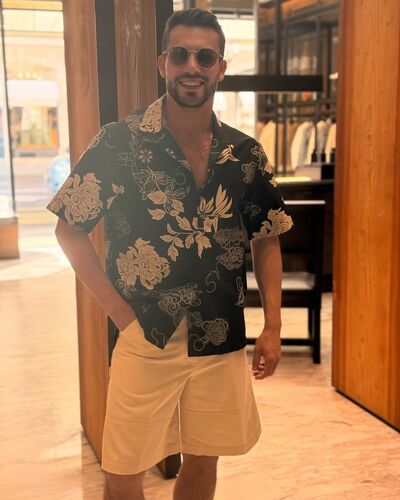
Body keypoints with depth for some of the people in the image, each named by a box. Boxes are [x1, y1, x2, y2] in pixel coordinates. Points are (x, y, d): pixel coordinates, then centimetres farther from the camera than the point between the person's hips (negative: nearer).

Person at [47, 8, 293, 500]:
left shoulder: (246, 154, 0)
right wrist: (118, 310, -9)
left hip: (222, 341, 3)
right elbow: (69, 229, -4)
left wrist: (272, 328, 2)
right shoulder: (118, 142, -10)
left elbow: (266, 240, 9)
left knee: (202, 459, 17)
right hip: (144, 338, -2)